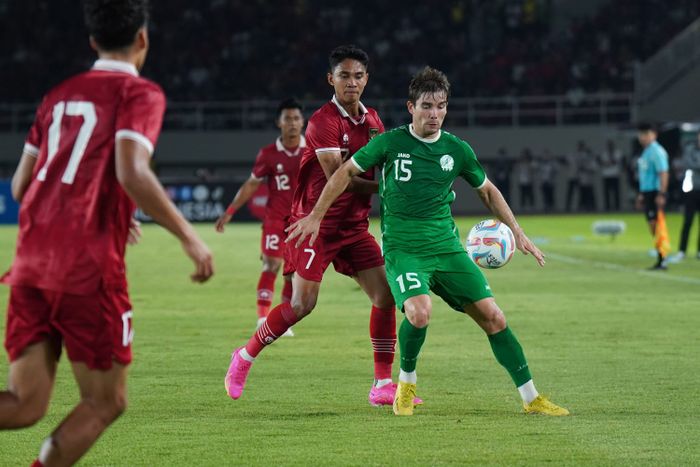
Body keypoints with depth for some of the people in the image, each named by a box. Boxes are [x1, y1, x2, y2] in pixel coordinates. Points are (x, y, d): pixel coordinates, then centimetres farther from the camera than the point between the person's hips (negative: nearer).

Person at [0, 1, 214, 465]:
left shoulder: (59, 95, 19)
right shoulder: (139, 93, -1)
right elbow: (131, 172, -18)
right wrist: (189, 236, -10)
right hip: (89, 269, -6)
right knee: (106, 402, 8)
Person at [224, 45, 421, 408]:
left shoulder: (372, 121, 9)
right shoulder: (323, 121, -14)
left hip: (355, 225, 7)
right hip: (317, 223, -7)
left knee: (386, 294, -5)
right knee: (302, 304, -10)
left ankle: (383, 385, 1)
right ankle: (244, 358, 12)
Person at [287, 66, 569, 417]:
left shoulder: (457, 150, 2)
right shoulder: (390, 143, -6)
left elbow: (487, 190, 19)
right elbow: (346, 172, 6)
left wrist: (518, 233, 14)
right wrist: (315, 216, 6)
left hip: (446, 247, 3)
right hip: (402, 248, -3)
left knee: (493, 317, -5)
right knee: (419, 312, -30)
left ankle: (531, 398, 4)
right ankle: (406, 382, -3)